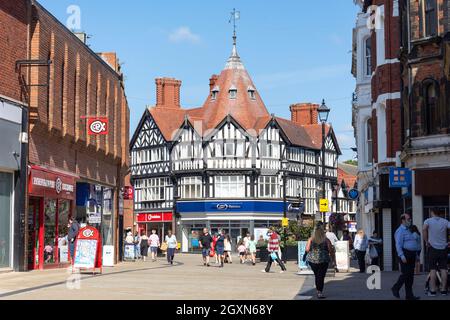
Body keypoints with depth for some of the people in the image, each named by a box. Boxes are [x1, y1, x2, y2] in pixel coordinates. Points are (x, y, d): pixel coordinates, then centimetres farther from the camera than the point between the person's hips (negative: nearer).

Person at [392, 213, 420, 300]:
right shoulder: (400, 231, -9)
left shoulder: (408, 230, 21)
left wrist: (416, 255, 20)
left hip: (412, 255, 9)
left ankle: (409, 295, 9)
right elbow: (398, 245, -17)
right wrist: (402, 256, -25)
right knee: (405, 274, -10)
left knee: (411, 275, 7)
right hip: (405, 255, -9)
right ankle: (396, 288, 8)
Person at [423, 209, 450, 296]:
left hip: (433, 248, -2)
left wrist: (426, 242, -13)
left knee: (433, 269, 1)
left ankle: (433, 290, -1)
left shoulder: (428, 221, -4)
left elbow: (424, 229, -23)